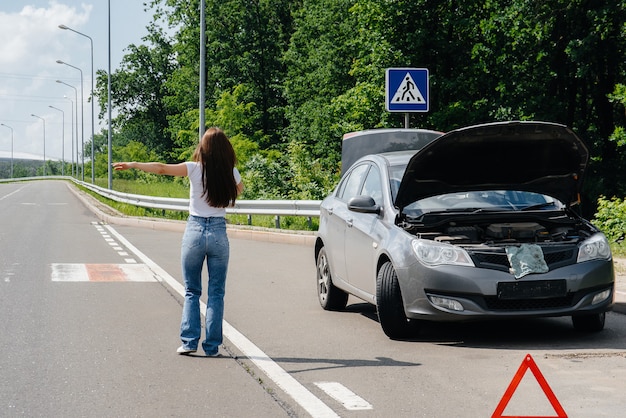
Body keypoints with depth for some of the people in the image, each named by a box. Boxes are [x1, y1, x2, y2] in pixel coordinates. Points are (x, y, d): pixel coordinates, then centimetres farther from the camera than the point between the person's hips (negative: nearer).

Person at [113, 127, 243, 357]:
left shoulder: (195, 169, -7)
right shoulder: (231, 173, -1)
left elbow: (162, 168, -6)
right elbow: (239, 189, 22)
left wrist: (132, 165, 2)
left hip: (194, 230, -1)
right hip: (219, 233, 1)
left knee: (191, 292, 11)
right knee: (216, 293, 8)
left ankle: (189, 341, 3)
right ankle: (212, 345, 6)